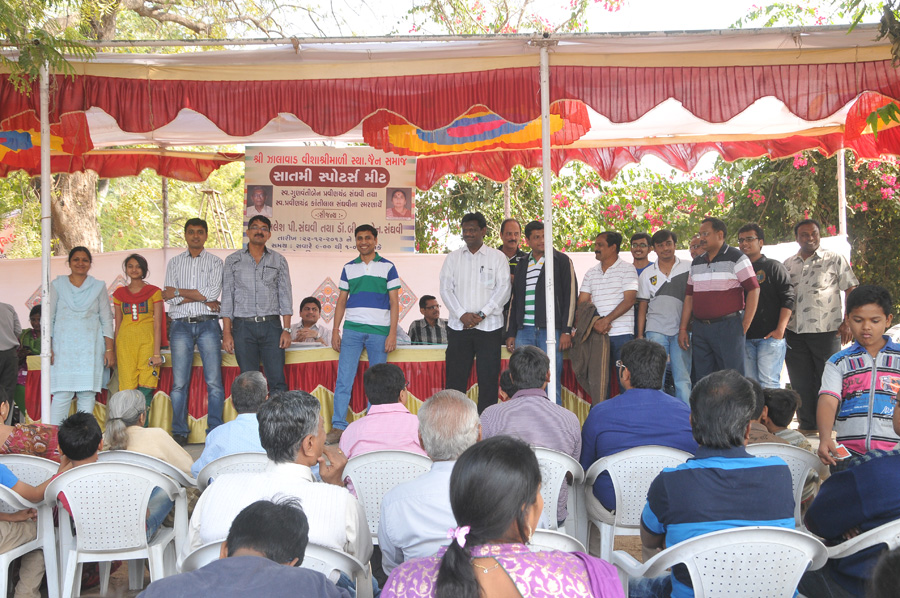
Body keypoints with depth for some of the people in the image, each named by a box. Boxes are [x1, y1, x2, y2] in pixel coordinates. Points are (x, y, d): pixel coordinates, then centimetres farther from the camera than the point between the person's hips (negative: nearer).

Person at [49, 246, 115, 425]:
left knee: (87, 394, -1)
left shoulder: (98, 287, 11)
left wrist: (109, 349, 2)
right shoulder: (57, 285, 10)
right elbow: (49, 318, 8)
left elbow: (106, 320, 10)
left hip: (90, 348, 1)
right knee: (61, 394, -8)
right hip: (64, 347, -1)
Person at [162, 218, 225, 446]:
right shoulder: (174, 262, 15)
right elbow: (170, 297, 2)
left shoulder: (215, 262, 10)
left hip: (208, 324, -1)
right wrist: (203, 299, -6)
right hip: (181, 325, 1)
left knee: (214, 381, -4)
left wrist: (179, 293, -4)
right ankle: (179, 433, 7)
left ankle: (216, 431, 1)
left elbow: (213, 292, -6)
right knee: (179, 383, 0)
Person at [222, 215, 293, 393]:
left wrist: (287, 329, -2)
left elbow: (285, 296, 8)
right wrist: (226, 332, -2)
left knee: (277, 380, -5)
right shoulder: (233, 260, 9)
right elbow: (227, 297, 6)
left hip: (271, 326, 0)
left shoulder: (279, 261, 10)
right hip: (243, 326, 0)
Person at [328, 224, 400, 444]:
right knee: (343, 379, -5)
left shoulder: (388, 267, 6)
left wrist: (392, 333, -6)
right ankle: (338, 427, -1)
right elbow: (341, 301, 15)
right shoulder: (349, 268, 13)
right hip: (352, 329, 2)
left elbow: (394, 302, 2)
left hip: (379, 331, -2)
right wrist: (335, 330, 6)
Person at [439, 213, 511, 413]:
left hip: (489, 327, -2)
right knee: (455, 379, 1)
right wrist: (462, 314, -10)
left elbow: (503, 289, -2)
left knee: (488, 380, 0)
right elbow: (446, 289, 4)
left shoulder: (497, 257, 6)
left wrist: (482, 314, -12)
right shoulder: (453, 258, 12)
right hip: (459, 326, 2)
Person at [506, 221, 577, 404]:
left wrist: (566, 331, -10)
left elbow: (570, 295, -2)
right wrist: (511, 333, 14)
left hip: (550, 330, -4)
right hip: (524, 332, 4)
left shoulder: (561, 260, 4)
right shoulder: (522, 264, 18)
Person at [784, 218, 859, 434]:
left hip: (826, 331, -4)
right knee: (800, 382, 8)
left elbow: (851, 291, -1)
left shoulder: (834, 259, 1)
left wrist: (848, 322, -9)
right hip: (794, 333, 4)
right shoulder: (788, 264, 13)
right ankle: (807, 425, 19)